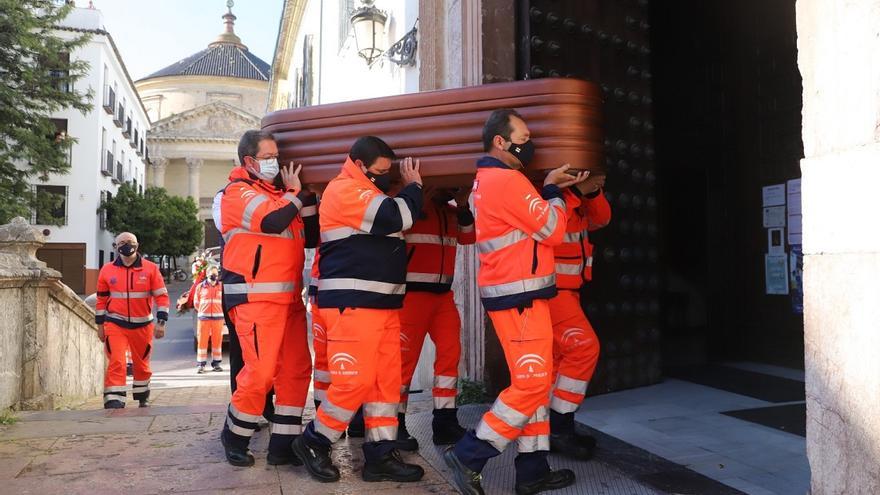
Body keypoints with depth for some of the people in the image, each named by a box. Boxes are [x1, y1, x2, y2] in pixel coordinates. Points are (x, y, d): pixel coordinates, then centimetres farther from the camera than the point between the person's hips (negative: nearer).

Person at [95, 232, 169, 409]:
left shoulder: (150, 268, -5)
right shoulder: (107, 270, 1)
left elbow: (162, 296, -4)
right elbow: (101, 299, 8)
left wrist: (161, 322, -10)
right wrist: (100, 325, 8)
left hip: (142, 325, 0)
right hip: (115, 324, 0)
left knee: (142, 364, 15)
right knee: (116, 363, -14)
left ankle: (142, 396, 37)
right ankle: (114, 400, -10)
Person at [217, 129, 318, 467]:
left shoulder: (278, 191, 21)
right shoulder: (237, 191, -4)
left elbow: (308, 236, 22)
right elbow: (272, 221, -22)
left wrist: (308, 196, 9)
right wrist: (295, 193, -4)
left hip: (289, 297, 8)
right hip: (256, 298, -8)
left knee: (297, 369, 5)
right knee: (261, 372, -10)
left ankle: (283, 446, 14)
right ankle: (234, 438, 14)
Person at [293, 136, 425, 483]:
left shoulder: (370, 193, 23)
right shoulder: (344, 191, -10)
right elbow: (395, 217, -18)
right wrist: (413, 186, -4)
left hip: (383, 303, 10)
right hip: (352, 303, -10)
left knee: (387, 380, 8)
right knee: (356, 379, -9)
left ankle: (380, 456, 15)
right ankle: (313, 443, 11)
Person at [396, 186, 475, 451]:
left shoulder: (450, 212, 17)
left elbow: (468, 237, 10)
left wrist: (463, 207, -2)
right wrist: (425, 196, -18)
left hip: (443, 293, 7)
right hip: (412, 292, -7)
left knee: (451, 352, 3)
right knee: (405, 357, -4)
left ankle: (445, 422, 12)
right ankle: (395, 424, 8)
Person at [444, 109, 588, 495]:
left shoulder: (488, 180, 16)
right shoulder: (508, 180, -16)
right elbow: (552, 230, -12)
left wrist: (549, 189, 12)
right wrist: (554, 192, 4)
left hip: (513, 293, 10)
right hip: (519, 295, -10)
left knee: (533, 382, 13)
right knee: (531, 384, -6)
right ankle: (468, 456, 1)